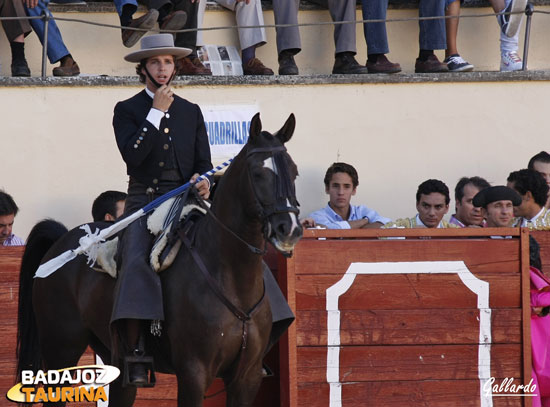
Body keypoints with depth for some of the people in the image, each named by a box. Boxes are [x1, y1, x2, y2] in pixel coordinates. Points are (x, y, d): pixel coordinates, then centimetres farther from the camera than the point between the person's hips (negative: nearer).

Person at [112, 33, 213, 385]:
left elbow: (204, 162, 15)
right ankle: (134, 352, -32)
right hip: (144, 200, -3)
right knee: (136, 261, -26)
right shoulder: (127, 110, 8)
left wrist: (203, 180, -8)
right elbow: (132, 156, -9)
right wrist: (156, 113, -9)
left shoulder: (191, 112, 18)